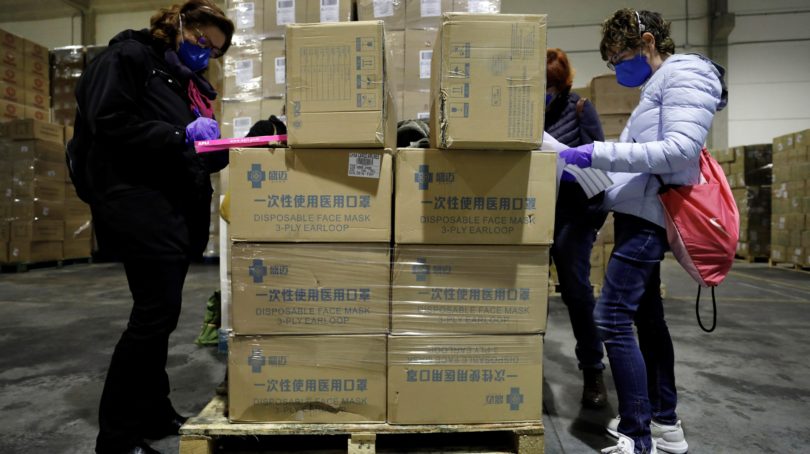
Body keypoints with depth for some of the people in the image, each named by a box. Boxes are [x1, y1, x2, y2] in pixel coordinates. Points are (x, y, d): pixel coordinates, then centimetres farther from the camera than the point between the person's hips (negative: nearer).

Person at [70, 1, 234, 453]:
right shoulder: (128, 57, -2)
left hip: (183, 209, 8)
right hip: (141, 206, -8)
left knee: (161, 313, 12)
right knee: (155, 313, -9)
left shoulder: (192, 84, 22)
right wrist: (180, 135, -18)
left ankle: (153, 413, 25)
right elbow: (109, 123, -15)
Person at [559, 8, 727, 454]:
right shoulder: (660, 84, 21)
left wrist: (598, 153, -24)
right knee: (647, 317, 15)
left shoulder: (686, 75, -7)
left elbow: (680, 149, -21)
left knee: (611, 319, -13)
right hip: (639, 213, 11)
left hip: (647, 216, -11)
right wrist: (591, 168, 14)